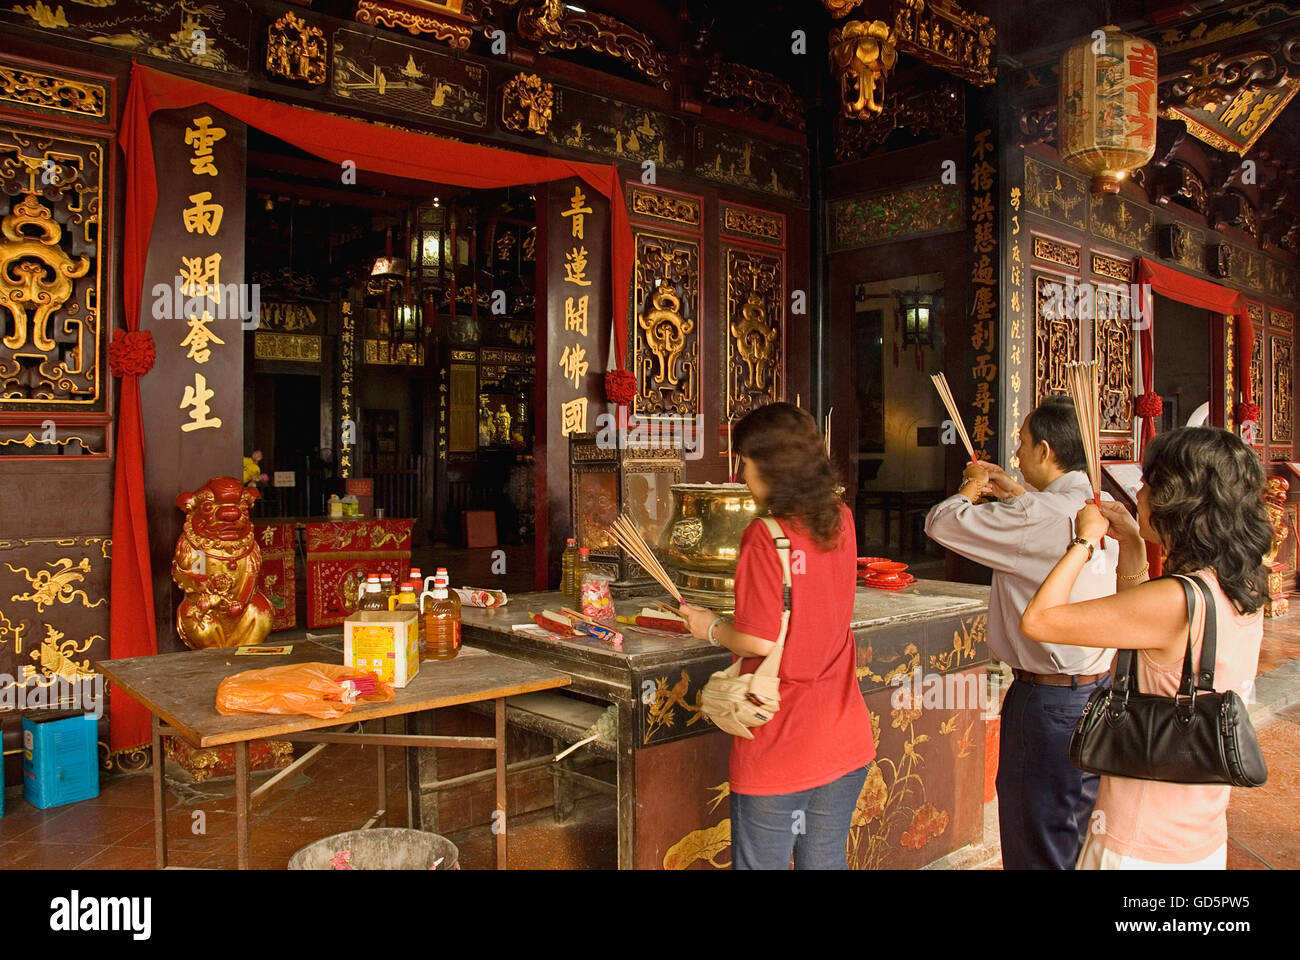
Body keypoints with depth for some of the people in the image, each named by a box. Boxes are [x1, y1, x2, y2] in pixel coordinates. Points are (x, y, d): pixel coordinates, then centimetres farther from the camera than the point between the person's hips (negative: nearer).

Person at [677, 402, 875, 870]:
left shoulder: (763, 536, -17)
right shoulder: (840, 521, 3)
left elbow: (761, 640, -20)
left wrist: (712, 629, -2)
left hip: (778, 748, -6)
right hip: (846, 742, 7)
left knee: (760, 863, 9)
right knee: (824, 861, 18)